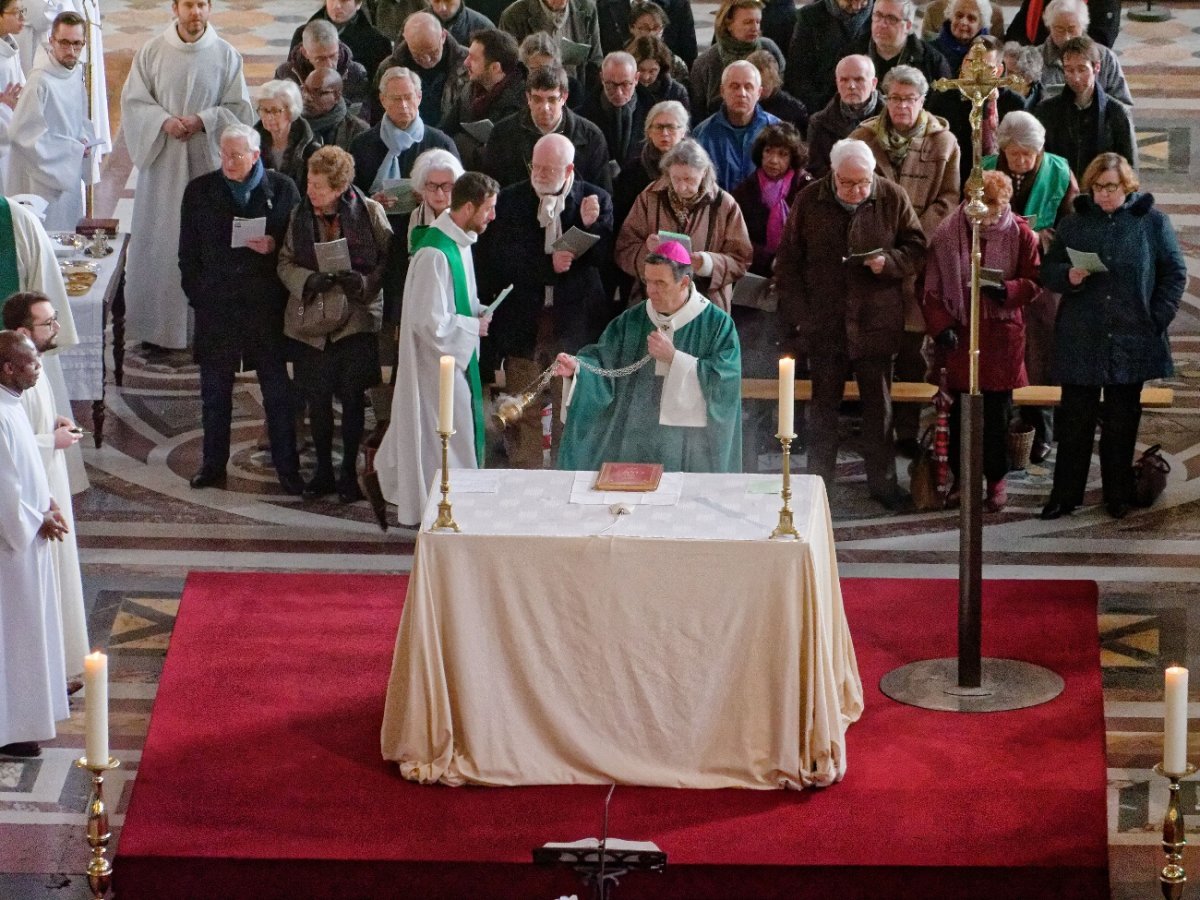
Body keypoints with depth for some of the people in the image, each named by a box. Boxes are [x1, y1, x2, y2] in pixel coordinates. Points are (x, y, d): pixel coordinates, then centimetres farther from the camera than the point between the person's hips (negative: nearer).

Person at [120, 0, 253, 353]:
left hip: (209, 161, 0)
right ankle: (157, 328, 7)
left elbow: (240, 109, 2)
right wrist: (164, 121, -14)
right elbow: (133, 101, 3)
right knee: (159, 243, 1)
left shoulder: (226, 56, 1)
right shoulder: (152, 52, 2)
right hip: (163, 162, 0)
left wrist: (203, 120, -13)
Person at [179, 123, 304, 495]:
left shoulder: (282, 189, 0)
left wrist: (274, 247, -15)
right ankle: (213, 465, 19)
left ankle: (288, 468, 10)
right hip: (215, 305, 2)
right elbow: (188, 252, 9)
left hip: (267, 305, -2)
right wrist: (196, 293, 2)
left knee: (278, 390, 2)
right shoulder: (200, 192, 5)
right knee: (215, 390, 8)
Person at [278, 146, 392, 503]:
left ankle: (350, 472, 15)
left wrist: (366, 283, -18)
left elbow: (390, 259, -2)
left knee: (352, 398, 2)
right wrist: (308, 280, -13)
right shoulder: (300, 215, 3)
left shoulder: (369, 211, -6)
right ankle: (323, 470, 23)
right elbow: (285, 262, 7)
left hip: (357, 317, -3)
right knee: (317, 399, 9)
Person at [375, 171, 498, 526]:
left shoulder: (460, 242, 4)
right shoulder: (435, 254, -26)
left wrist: (476, 311, 1)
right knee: (444, 431, 1)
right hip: (438, 363, -10)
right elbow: (431, 323, -27)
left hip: (455, 359, 10)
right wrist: (474, 326, -15)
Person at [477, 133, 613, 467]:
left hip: (575, 322, 0)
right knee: (524, 412, 4)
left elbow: (607, 260, -3)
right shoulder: (510, 201, 0)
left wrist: (592, 225, -20)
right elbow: (497, 260, -8)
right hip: (523, 321, 0)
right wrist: (547, 266, -19)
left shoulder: (596, 200, 1)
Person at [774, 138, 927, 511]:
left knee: (879, 405, 8)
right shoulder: (810, 201, -2)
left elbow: (916, 249, 5)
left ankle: (882, 481, 19)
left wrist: (889, 262, -17)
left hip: (876, 322, 0)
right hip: (824, 323, 0)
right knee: (823, 405, 8)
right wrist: (799, 315, -3)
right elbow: (788, 263, 4)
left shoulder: (892, 199, -2)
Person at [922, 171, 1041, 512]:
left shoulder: (1020, 235, -4)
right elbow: (931, 289, 2)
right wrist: (940, 326, -9)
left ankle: (996, 479, 15)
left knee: (997, 411, 2)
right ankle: (961, 476, 18)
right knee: (959, 410, 5)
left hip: (1002, 333, -1)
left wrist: (1008, 291, -18)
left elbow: (1034, 282, 2)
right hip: (957, 333, 1)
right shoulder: (947, 234, -2)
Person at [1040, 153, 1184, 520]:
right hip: (1081, 340, 1)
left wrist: (1158, 318, -5)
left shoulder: (1152, 222, 2)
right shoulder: (1073, 224, 7)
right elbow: (1048, 270, 9)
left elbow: (1175, 273, 4)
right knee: (1075, 419, 2)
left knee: (1122, 421, 7)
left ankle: (1118, 495, 18)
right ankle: (1065, 494, 10)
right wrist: (1069, 276, -13)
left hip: (1131, 340, -1)